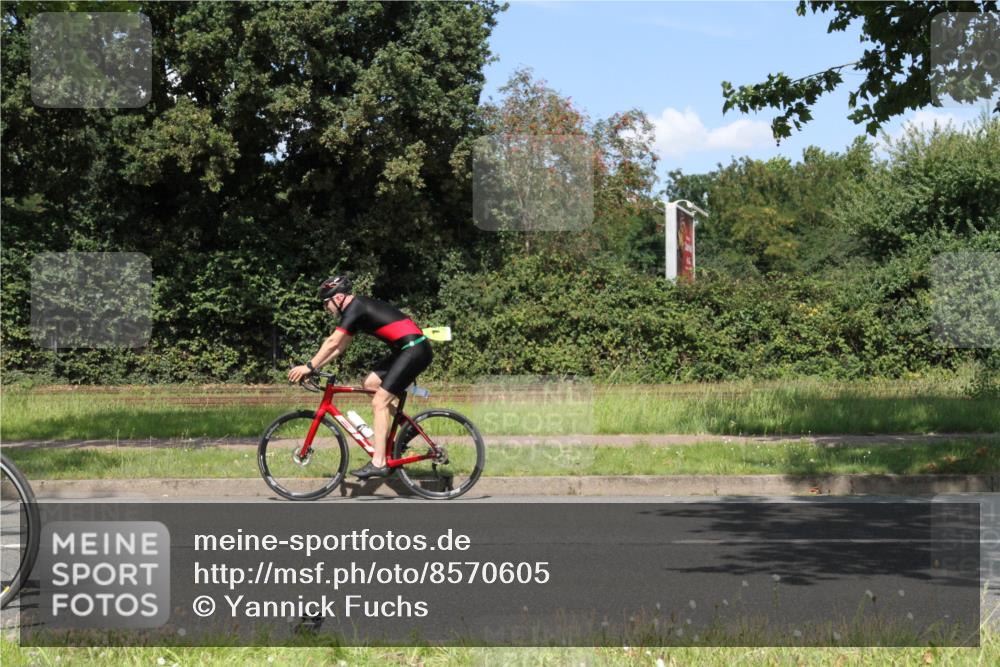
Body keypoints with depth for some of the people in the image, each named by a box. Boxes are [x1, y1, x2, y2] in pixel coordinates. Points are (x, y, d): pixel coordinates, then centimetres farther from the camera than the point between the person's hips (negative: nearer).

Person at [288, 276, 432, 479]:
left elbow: (333, 342, -14)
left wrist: (309, 366, -9)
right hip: (407, 349, 10)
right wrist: (314, 367, 19)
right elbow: (340, 346, 23)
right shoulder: (359, 308, 20)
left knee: (379, 402, -9)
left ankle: (378, 463, -10)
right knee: (370, 383, 13)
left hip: (414, 349, -10)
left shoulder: (355, 308, -10)